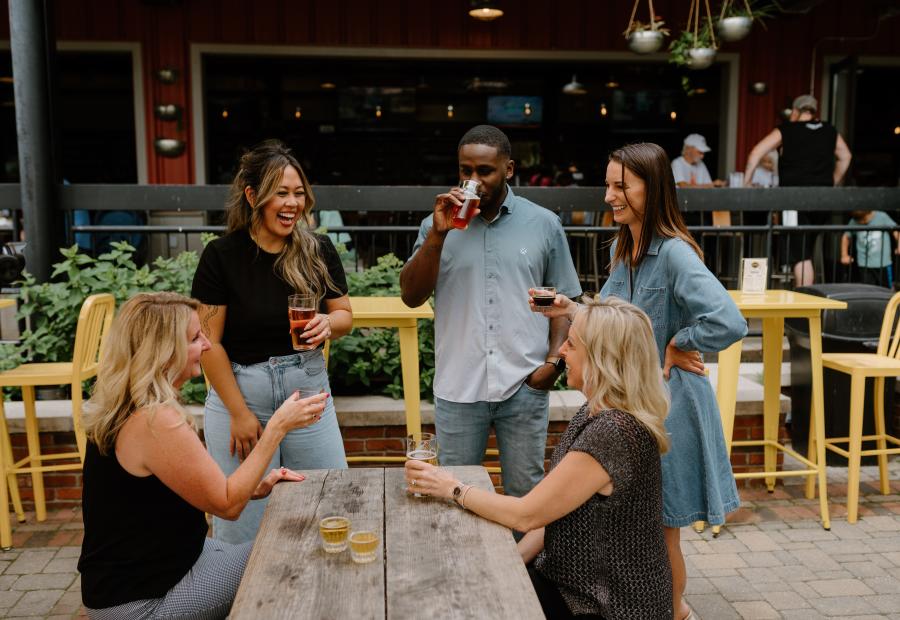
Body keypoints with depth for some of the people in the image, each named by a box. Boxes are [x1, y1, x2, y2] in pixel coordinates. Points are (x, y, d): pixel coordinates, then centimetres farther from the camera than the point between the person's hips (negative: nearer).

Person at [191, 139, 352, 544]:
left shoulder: (319, 250, 1)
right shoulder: (222, 255, -9)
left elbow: (345, 315, 9)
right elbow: (209, 342, -8)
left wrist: (328, 322, -15)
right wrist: (239, 412, -9)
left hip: (308, 388, 3)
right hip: (241, 389, -3)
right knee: (244, 522, 5)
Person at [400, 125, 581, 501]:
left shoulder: (544, 224, 3)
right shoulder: (439, 224, 3)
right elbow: (411, 296, -5)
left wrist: (554, 360, -6)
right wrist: (438, 234, -14)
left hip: (525, 386, 0)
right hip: (458, 388, 1)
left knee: (526, 496, 13)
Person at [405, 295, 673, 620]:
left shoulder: (614, 432, -27)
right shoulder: (593, 414, 3)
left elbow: (526, 515, -22)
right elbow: (553, 512, 6)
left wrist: (453, 488, -11)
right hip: (572, 583, 7)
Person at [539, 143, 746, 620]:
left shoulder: (675, 253, -20)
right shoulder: (621, 249, 6)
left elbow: (729, 323, -31)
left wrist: (677, 346, -18)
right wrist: (570, 310, -1)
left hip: (666, 399, -8)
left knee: (659, 525, 8)